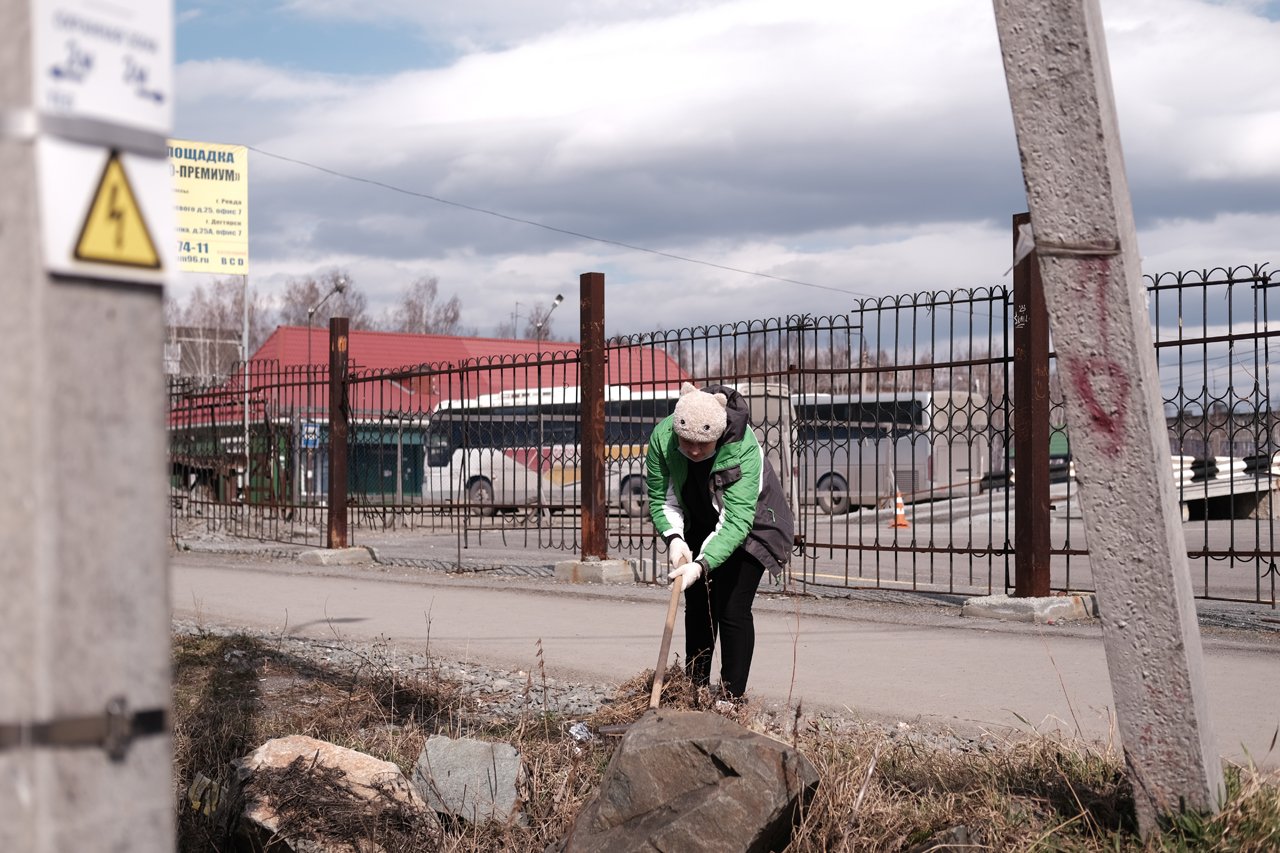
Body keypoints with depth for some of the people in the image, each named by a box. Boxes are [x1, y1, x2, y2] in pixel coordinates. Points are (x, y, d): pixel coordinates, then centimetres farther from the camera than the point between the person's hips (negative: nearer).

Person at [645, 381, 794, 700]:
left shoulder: (744, 448, -39)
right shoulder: (662, 436, -26)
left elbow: (737, 521, -42)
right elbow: (660, 498, -13)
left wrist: (702, 565, -52)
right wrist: (673, 538, -29)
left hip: (748, 526, -5)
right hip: (700, 527, 5)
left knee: (733, 609, -10)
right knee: (697, 606, 10)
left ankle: (733, 698, -3)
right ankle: (696, 689, 22)